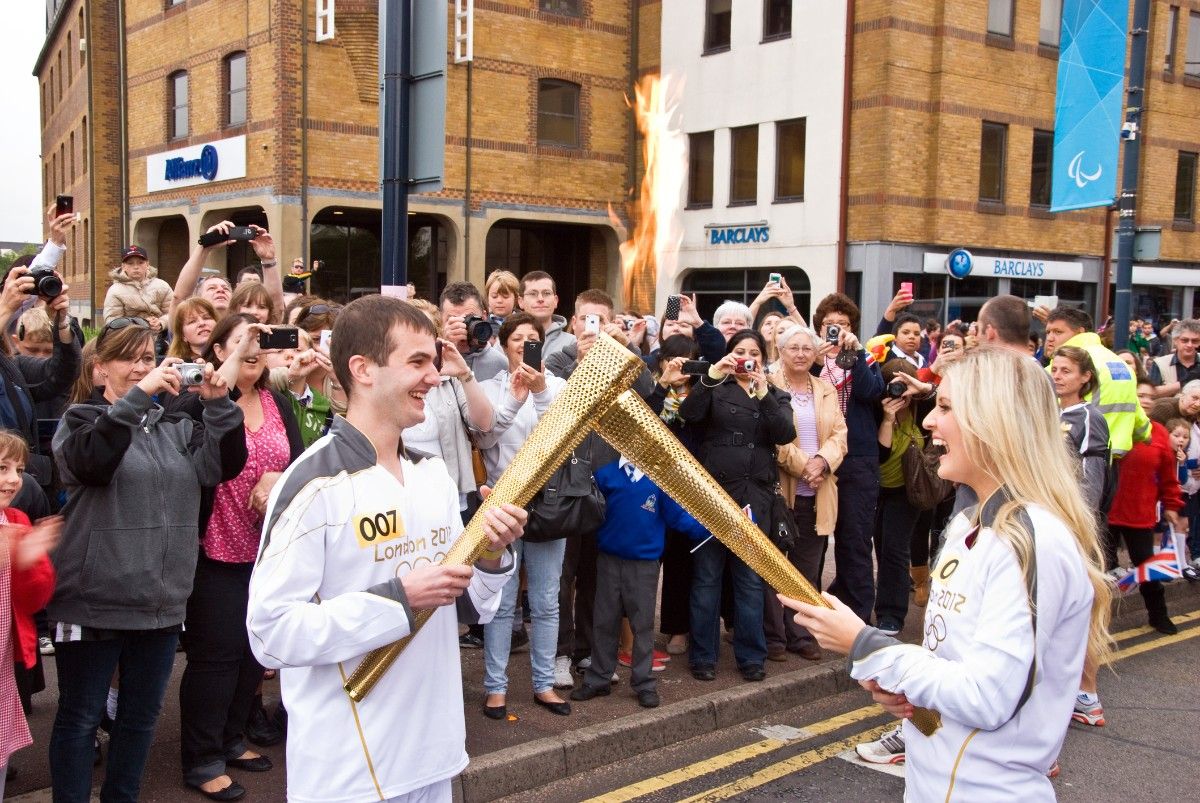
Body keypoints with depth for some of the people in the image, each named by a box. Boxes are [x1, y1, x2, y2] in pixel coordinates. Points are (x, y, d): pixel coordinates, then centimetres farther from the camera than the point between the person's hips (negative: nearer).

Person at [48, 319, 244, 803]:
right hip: (94, 601, -4)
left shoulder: (175, 425, 10)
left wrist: (218, 405, -16)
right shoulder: (83, 419, -1)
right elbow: (90, 461, -23)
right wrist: (138, 396, -29)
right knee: (80, 718, 7)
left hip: (162, 601, 5)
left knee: (142, 715, 16)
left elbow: (223, 464, -3)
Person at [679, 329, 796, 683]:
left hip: (754, 495, 2)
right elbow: (689, 413, -13)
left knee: (751, 578, 7)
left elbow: (785, 434, -6)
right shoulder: (715, 389, 7)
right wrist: (712, 375, -22)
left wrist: (763, 393, -16)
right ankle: (703, 655, 13)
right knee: (706, 576, 3)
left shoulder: (776, 396, 13)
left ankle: (751, 656, 17)